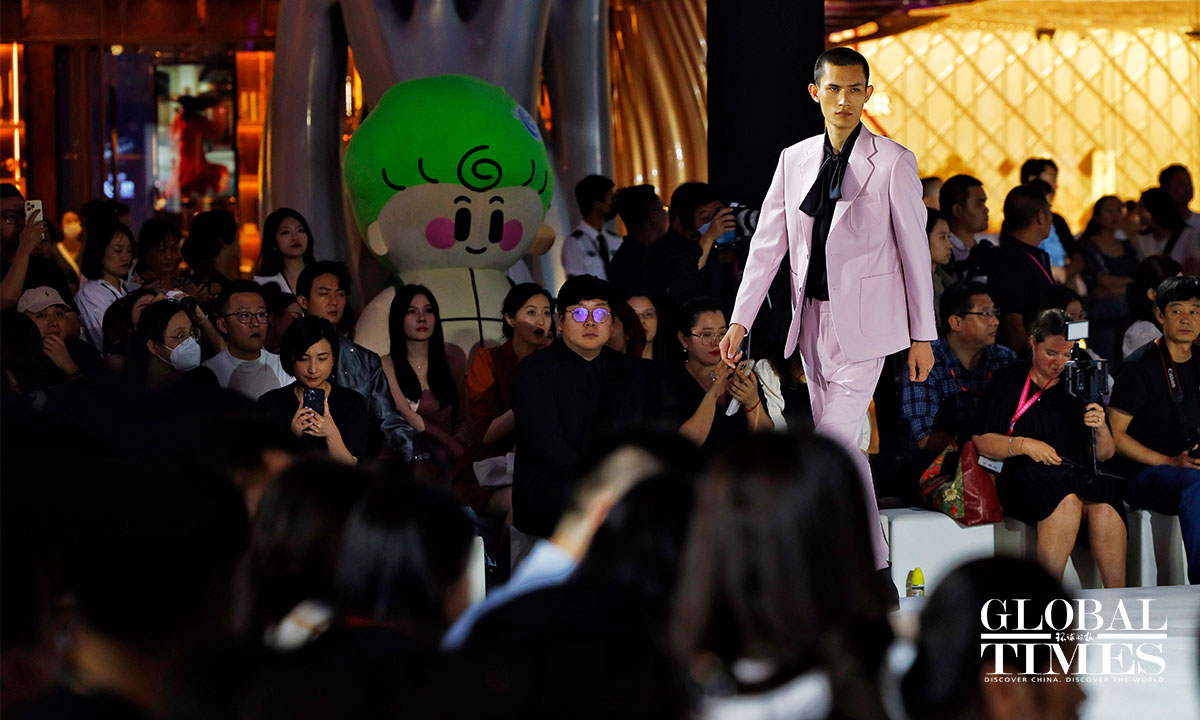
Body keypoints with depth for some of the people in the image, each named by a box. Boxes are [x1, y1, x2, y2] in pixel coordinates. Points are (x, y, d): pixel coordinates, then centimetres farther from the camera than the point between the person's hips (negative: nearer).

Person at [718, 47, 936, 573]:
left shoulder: (893, 162, -4)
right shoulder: (794, 160, 9)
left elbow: (915, 251, -3)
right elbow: (767, 242, 10)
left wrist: (923, 336, -3)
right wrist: (740, 320, 3)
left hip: (863, 320, -5)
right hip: (813, 319, 6)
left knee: (833, 442, -13)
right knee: (843, 446, 10)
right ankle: (873, 569, 19)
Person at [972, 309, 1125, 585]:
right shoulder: (1008, 380, 10)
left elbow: (1104, 455, 18)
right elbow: (980, 441, 4)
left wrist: (1100, 429, -3)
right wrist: (1023, 445, -12)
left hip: (1080, 476, 3)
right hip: (1026, 477, -3)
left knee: (1105, 507, -33)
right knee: (1067, 499, -37)